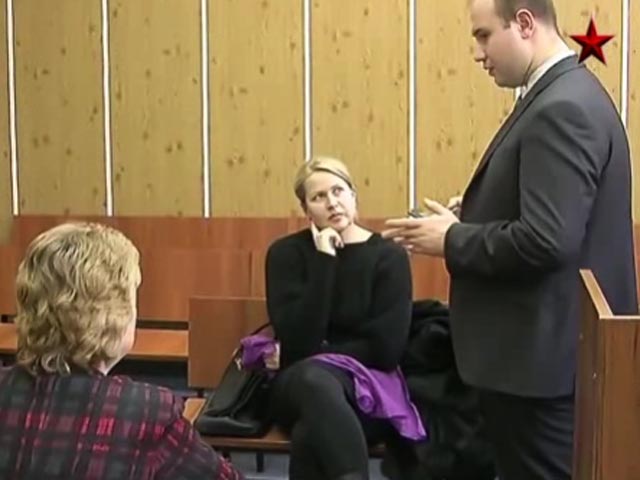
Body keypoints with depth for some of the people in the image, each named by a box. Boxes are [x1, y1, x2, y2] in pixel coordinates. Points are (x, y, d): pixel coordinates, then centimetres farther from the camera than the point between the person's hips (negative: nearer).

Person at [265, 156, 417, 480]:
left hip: (367, 388, -1)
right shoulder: (286, 253, 0)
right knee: (313, 378, -38)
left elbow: (387, 349, -11)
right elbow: (299, 344, -14)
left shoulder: (389, 256, -2)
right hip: (300, 385, 1)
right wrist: (325, 261, -17)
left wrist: (319, 355, -7)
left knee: (310, 434, -37)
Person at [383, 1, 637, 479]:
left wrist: (453, 240, -15)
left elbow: (546, 241, -28)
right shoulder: (562, 96, 12)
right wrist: (468, 219, 3)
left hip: (545, 354, -10)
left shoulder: (562, 108, -21)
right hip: (543, 346, 10)